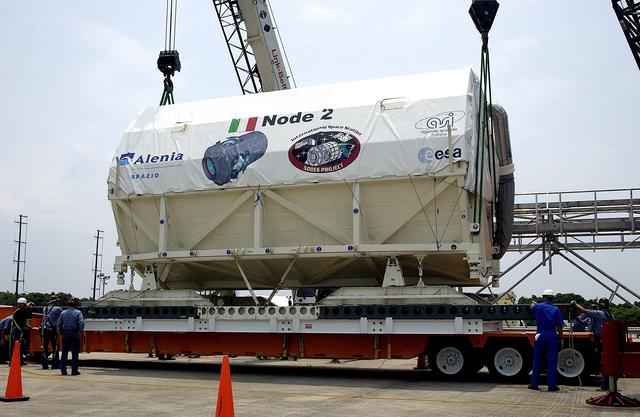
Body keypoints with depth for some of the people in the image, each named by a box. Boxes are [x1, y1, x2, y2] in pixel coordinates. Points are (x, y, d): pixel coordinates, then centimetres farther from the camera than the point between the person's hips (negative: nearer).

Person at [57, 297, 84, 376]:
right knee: (75, 353, 2)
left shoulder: (63, 313, 6)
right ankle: (74, 371, 1)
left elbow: (59, 324, 7)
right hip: (74, 334, -4)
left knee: (64, 353, 10)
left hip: (65, 334, 4)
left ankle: (63, 370, 11)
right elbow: (81, 323, -17)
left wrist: (61, 332, 14)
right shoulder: (78, 312, -7)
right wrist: (80, 332, -10)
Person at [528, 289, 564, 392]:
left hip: (540, 336, 1)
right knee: (552, 360, 3)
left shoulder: (537, 306, -1)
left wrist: (533, 303, 46)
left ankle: (534, 384, 12)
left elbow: (531, 307, 25)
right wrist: (560, 338, 2)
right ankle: (551, 385, 4)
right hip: (552, 336, -1)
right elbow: (559, 326, -6)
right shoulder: (555, 309, -5)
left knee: (537, 360, 8)